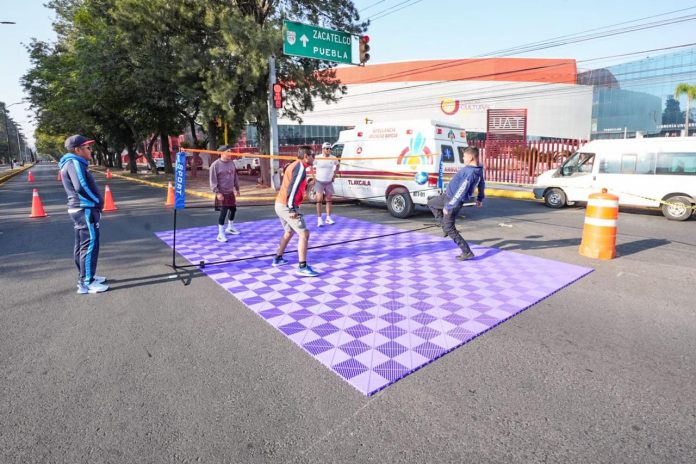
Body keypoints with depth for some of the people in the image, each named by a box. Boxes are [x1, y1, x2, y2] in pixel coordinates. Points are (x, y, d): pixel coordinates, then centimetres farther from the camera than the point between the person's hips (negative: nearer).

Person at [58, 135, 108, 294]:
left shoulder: (75, 163, 17)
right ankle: (86, 283, -4)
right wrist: (97, 201, -12)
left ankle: (85, 277, 25)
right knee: (90, 245, -8)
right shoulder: (74, 163, -13)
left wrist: (96, 202, 8)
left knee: (82, 245, 15)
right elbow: (81, 187, -24)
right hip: (85, 210, -10)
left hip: (81, 209, 10)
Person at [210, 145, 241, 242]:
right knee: (223, 212, -9)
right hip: (222, 193, -7)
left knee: (233, 209, 17)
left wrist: (237, 188, 17)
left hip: (230, 192, 7)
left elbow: (235, 176, 15)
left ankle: (230, 228, 38)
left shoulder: (231, 162, 5)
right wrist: (217, 192, -20)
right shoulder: (215, 164, -15)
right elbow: (213, 180, -15)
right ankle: (221, 234, 0)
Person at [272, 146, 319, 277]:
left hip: (280, 204, 10)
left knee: (289, 231, 26)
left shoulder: (293, 165, 15)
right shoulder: (300, 167, -13)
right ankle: (302, 267, -11)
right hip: (287, 206, -10)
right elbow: (292, 189, -23)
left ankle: (278, 259, 36)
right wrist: (292, 209, -25)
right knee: (304, 234, -10)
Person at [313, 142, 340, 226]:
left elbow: (337, 165, 18)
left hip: (329, 182, 4)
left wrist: (334, 174, 8)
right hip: (319, 181, -3)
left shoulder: (333, 159, -3)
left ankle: (328, 218, 18)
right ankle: (319, 219, -4)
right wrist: (313, 177, -3)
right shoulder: (317, 158, -12)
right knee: (319, 199, -9)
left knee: (329, 200, 8)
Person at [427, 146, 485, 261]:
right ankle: (445, 226, 28)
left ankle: (467, 252, 4)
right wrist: (480, 199, 35)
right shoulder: (478, 170, 3)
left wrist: (449, 206, -24)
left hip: (453, 201, -10)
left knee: (450, 229, -2)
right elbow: (482, 184, 20)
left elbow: (461, 192, -30)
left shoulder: (470, 172, -29)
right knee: (431, 203, 26)